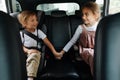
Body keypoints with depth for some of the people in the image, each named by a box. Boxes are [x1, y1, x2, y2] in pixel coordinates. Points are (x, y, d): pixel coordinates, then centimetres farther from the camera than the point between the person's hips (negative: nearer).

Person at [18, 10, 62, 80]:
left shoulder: (38, 31, 7)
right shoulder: (21, 33, 5)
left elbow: (47, 42, 8)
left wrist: (54, 52, 4)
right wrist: (27, 50, -19)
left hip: (35, 52, -1)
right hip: (24, 53, 1)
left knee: (33, 56, -38)